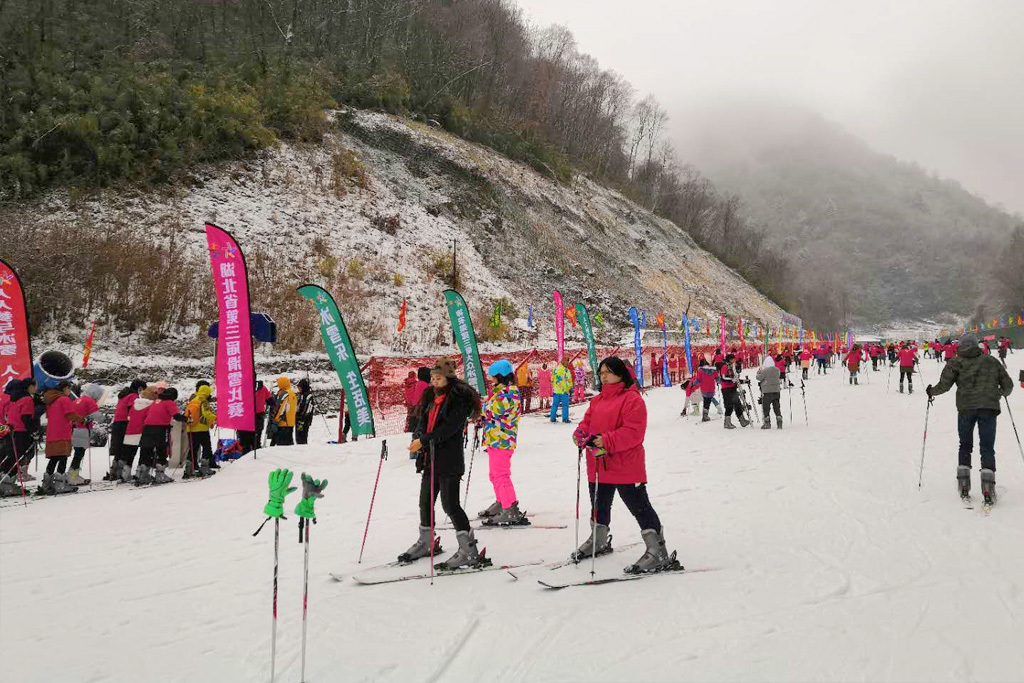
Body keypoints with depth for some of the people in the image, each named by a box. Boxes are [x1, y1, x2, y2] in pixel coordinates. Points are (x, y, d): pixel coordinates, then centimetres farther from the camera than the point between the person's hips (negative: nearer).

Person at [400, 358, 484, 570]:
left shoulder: (459, 399, -11)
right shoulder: (431, 396, 12)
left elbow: (450, 428, -19)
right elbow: (423, 421, 12)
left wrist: (424, 441, -23)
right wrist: (418, 436, -9)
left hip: (449, 460, -8)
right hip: (430, 458, 8)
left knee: (450, 504, -9)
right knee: (425, 501, 15)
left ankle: (469, 552, -2)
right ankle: (426, 542, 35)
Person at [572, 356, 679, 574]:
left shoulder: (632, 399, -14)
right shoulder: (597, 400, 13)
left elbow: (634, 432, -22)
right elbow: (588, 421, 17)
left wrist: (606, 441, -30)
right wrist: (581, 433, -6)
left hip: (625, 466, -9)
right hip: (598, 465, 9)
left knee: (640, 507, -5)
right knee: (599, 506, 24)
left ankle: (659, 553, 1)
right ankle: (599, 542, 46)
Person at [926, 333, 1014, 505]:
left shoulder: (956, 363, 4)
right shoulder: (992, 362, 12)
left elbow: (944, 385, -4)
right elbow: (1008, 384, 14)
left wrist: (931, 391, 15)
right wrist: (1002, 393, 35)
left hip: (966, 407, 0)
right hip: (989, 408, 1)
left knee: (965, 446, 14)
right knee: (987, 447, 2)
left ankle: (963, 485, 12)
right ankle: (987, 485, -12)